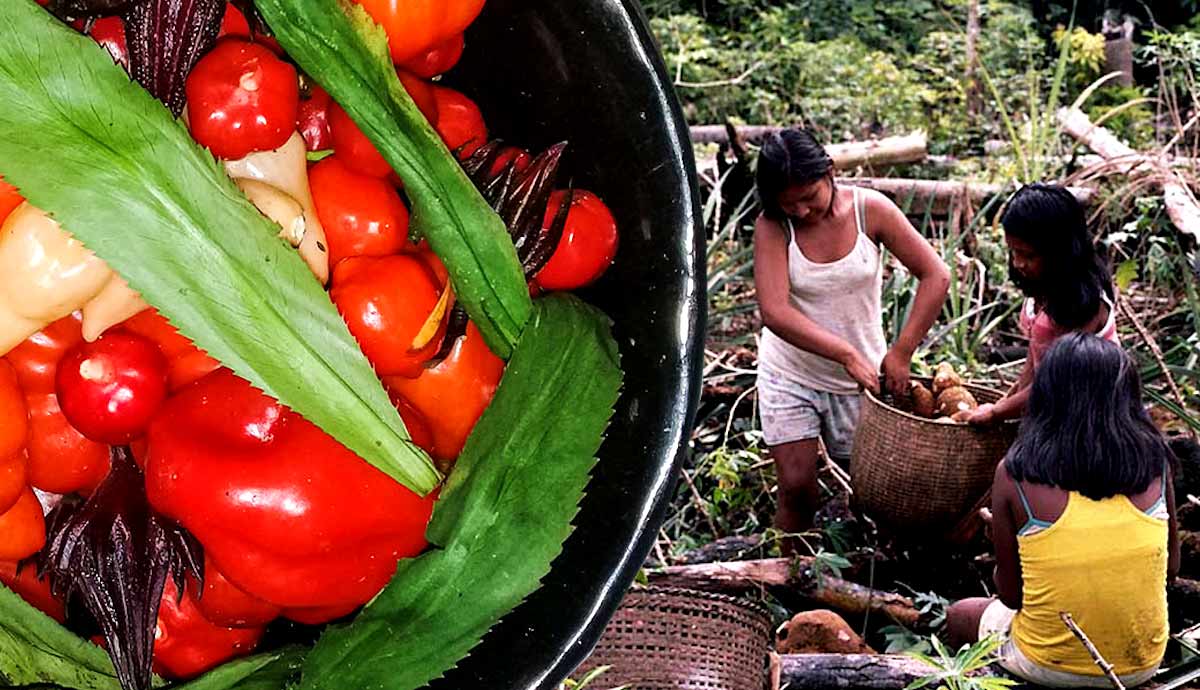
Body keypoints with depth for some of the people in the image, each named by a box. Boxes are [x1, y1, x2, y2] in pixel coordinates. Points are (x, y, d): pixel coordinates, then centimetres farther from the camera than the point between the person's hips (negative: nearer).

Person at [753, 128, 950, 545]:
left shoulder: (870, 209, -11)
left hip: (860, 376, 1)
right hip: (790, 373, -1)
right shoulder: (772, 227, -14)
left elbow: (935, 276, -10)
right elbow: (774, 312, -25)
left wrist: (900, 353, -16)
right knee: (798, 487, -6)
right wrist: (848, 355, -30)